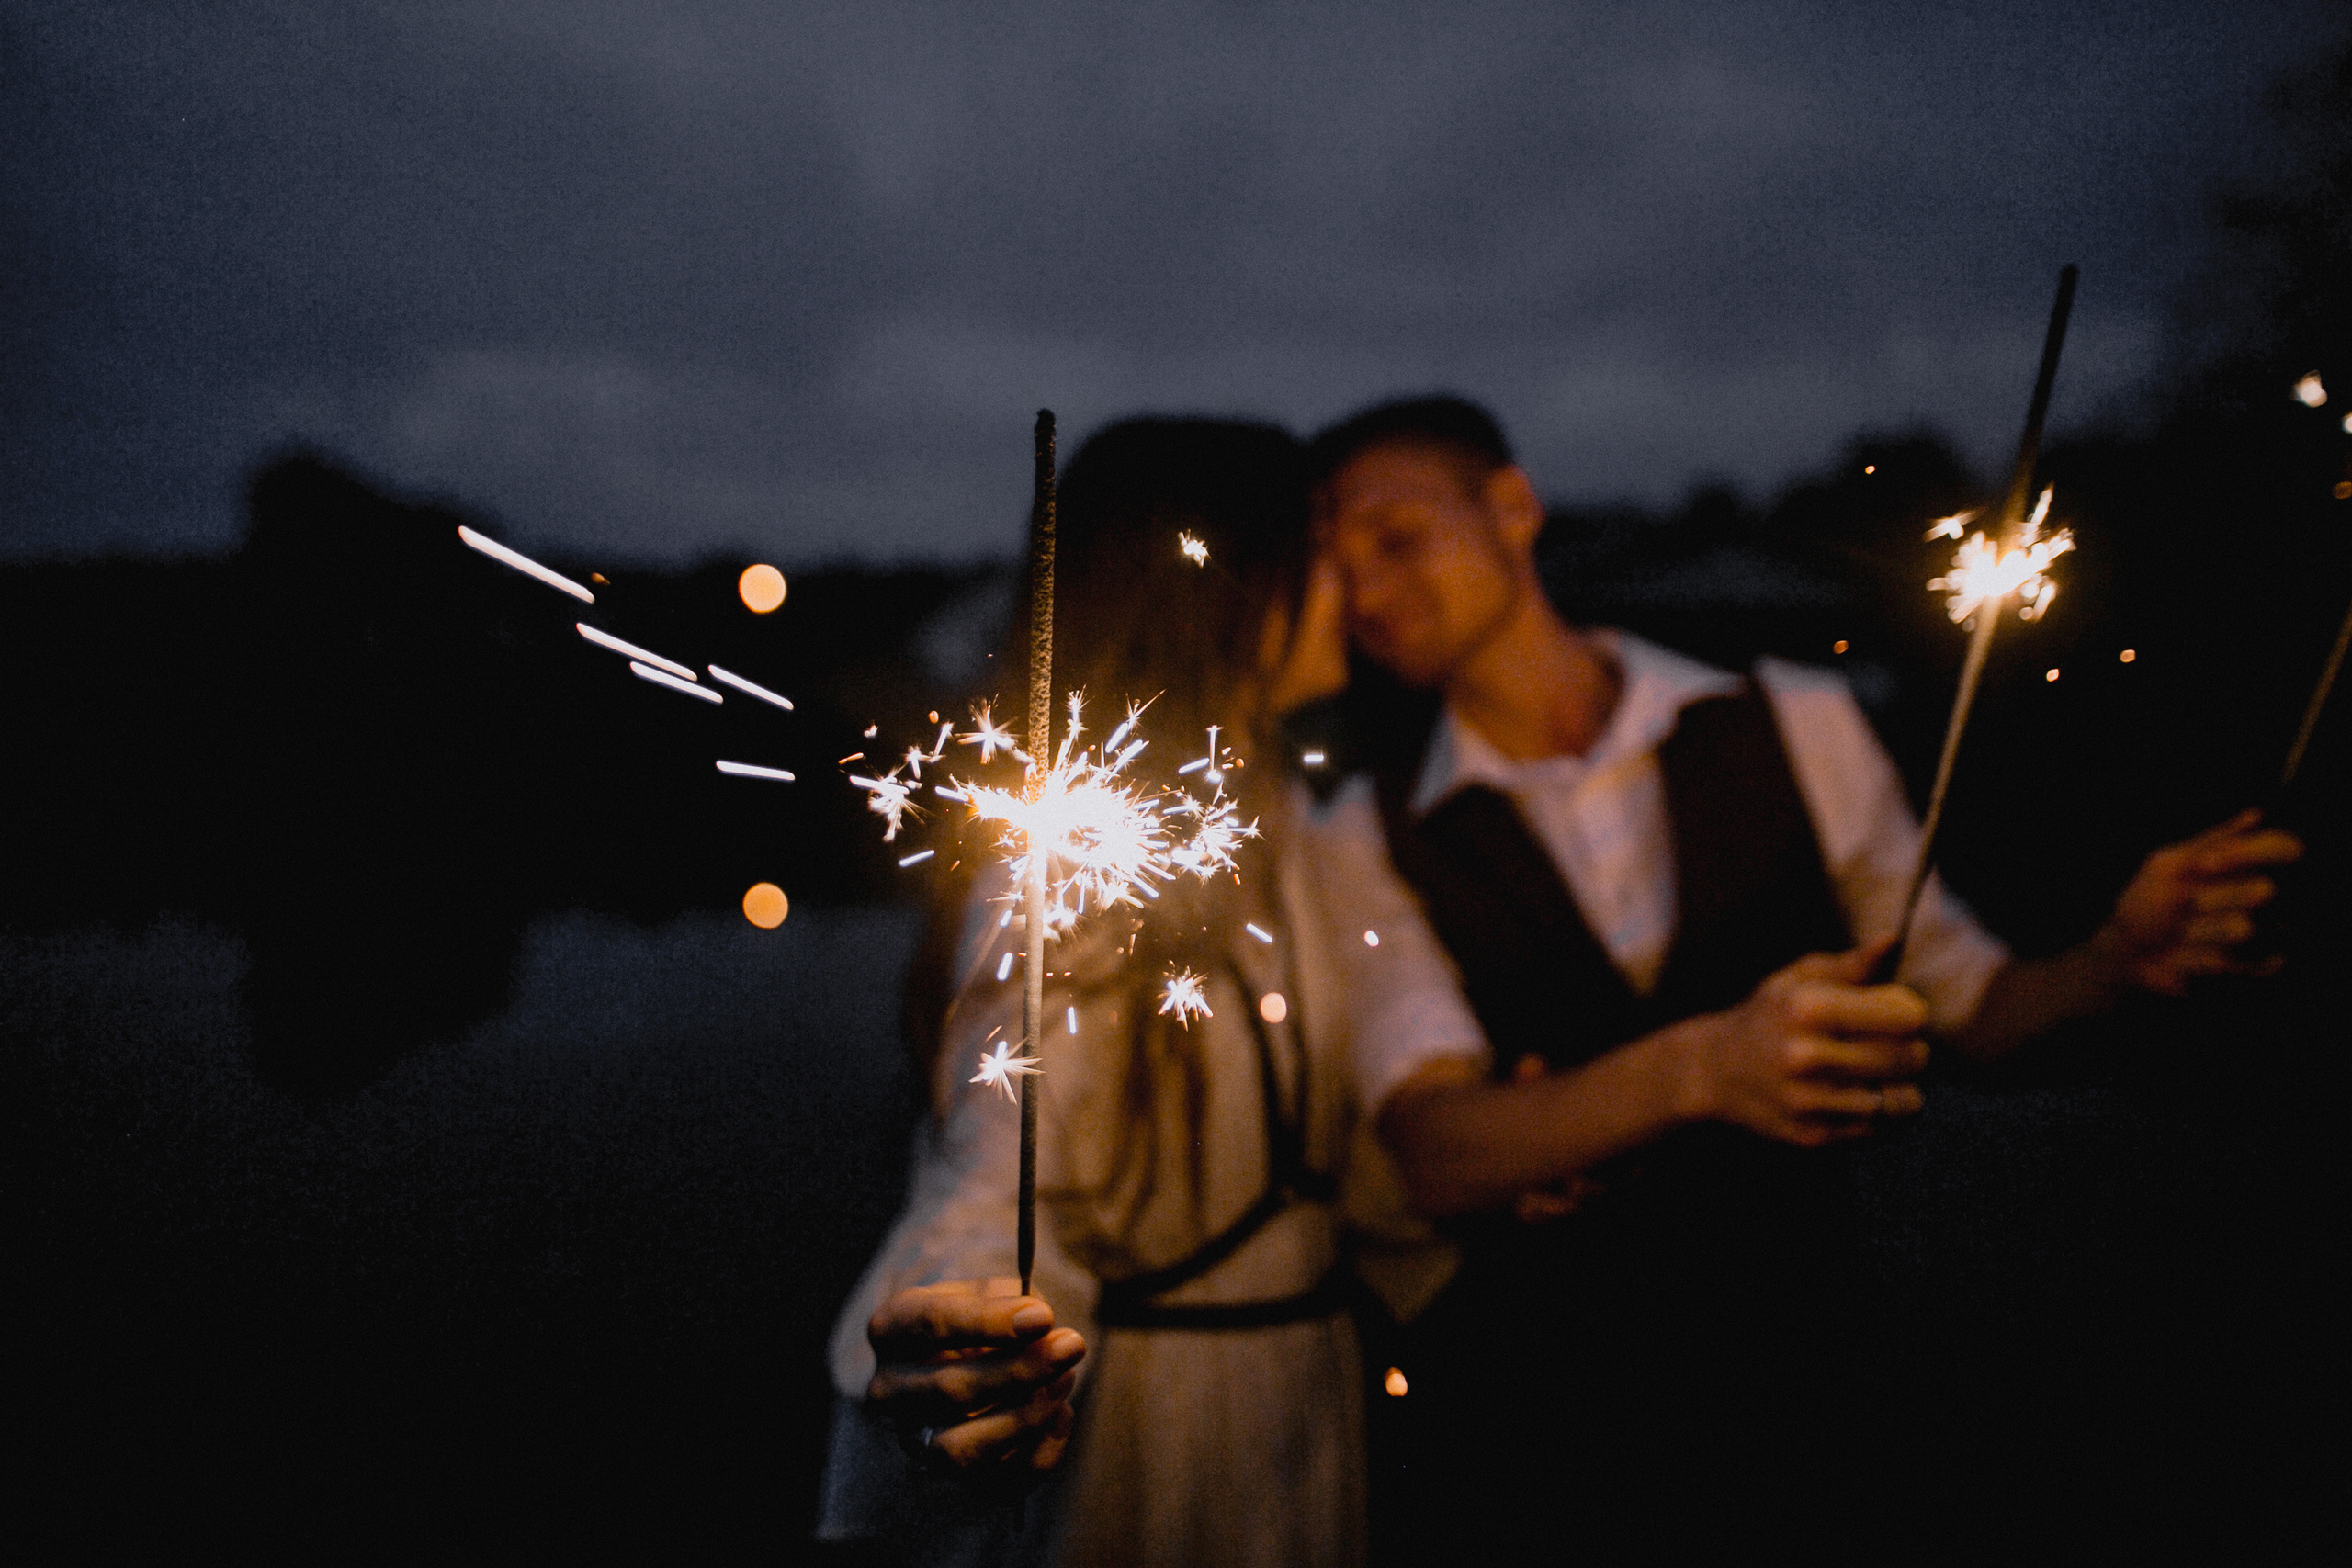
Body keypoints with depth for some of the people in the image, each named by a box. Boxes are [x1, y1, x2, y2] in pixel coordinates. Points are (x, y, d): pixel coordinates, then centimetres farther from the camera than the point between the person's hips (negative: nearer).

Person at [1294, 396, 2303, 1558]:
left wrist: (2125, 954, -18)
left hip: (1790, 1376, 2)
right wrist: (1698, 1067, -39)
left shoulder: (1794, 728, -5)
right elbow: (1436, 1155, -23)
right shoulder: (1369, 843, -10)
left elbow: (1972, 1005, 3)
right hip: (1520, 1410, -1)